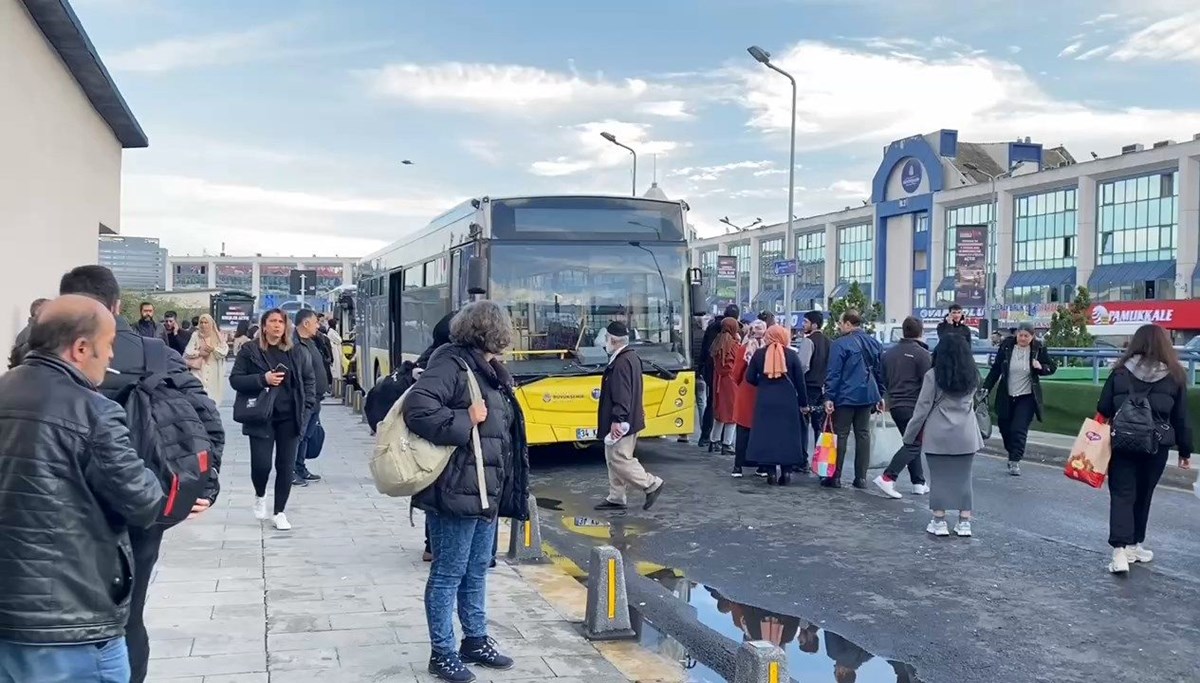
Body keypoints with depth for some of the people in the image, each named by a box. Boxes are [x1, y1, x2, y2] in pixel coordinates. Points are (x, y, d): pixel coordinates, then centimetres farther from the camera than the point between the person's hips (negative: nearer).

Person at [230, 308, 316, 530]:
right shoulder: (250, 351, 0)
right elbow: (235, 379, -2)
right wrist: (263, 379, -17)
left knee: (286, 466, 3)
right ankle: (260, 496, 26)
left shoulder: (297, 353, 7)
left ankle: (279, 512, 16)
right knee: (261, 464, -7)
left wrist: (306, 408, 2)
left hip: (290, 418, 2)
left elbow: (309, 380, 13)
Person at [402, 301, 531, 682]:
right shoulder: (451, 363, -14)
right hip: (457, 491, -9)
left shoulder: (488, 370, 14)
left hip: (486, 491, 9)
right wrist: (465, 421, -22)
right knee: (448, 574, 3)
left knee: (477, 570, 19)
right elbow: (417, 410, -27)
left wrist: (502, 491, 17)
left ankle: (475, 641, 32)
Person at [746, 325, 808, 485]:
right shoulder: (792, 354, -3)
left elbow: (750, 378, 0)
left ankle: (771, 471, 5)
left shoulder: (759, 353, 0)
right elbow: (800, 381, -1)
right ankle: (786, 470, 6)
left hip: (765, 401, 1)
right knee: (787, 434, 8)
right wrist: (803, 403, 8)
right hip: (788, 401, -1)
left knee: (766, 433, 7)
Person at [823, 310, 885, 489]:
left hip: (845, 396, -6)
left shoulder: (840, 344, -11)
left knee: (840, 435, 0)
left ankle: (835, 477, 1)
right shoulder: (874, 343, 9)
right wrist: (880, 395, 20)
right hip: (867, 395, 6)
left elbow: (833, 373, -13)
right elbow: (880, 371, 14)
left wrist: (829, 397, -10)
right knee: (863, 434, 9)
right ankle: (861, 477, 11)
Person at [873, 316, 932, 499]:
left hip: (894, 404, 7)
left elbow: (884, 380, 17)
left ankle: (919, 483, 16)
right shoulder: (921, 354, -11)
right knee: (913, 444, -3)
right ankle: (887, 478, -16)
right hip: (914, 406, -7)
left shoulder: (889, 353, 11)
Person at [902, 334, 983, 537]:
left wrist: (910, 435, 0)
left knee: (939, 477, 4)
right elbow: (971, 404, 14)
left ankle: (939, 522, 8)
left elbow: (923, 408, -8)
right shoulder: (972, 376, 4)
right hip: (966, 435, 3)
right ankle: (964, 522, 12)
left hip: (938, 435, -3)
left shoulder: (933, 376, -9)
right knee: (963, 478, 9)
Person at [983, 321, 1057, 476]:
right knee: (1004, 427, 11)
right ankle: (1012, 454, 34)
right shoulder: (1006, 346, -6)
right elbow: (995, 369, 0)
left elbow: (1052, 367, 4)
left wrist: (1041, 367, -18)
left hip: (1026, 397, -2)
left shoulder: (1038, 349, -7)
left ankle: (1015, 461, -3)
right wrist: (986, 388, -5)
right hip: (1006, 396, 2)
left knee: (1019, 429, -10)